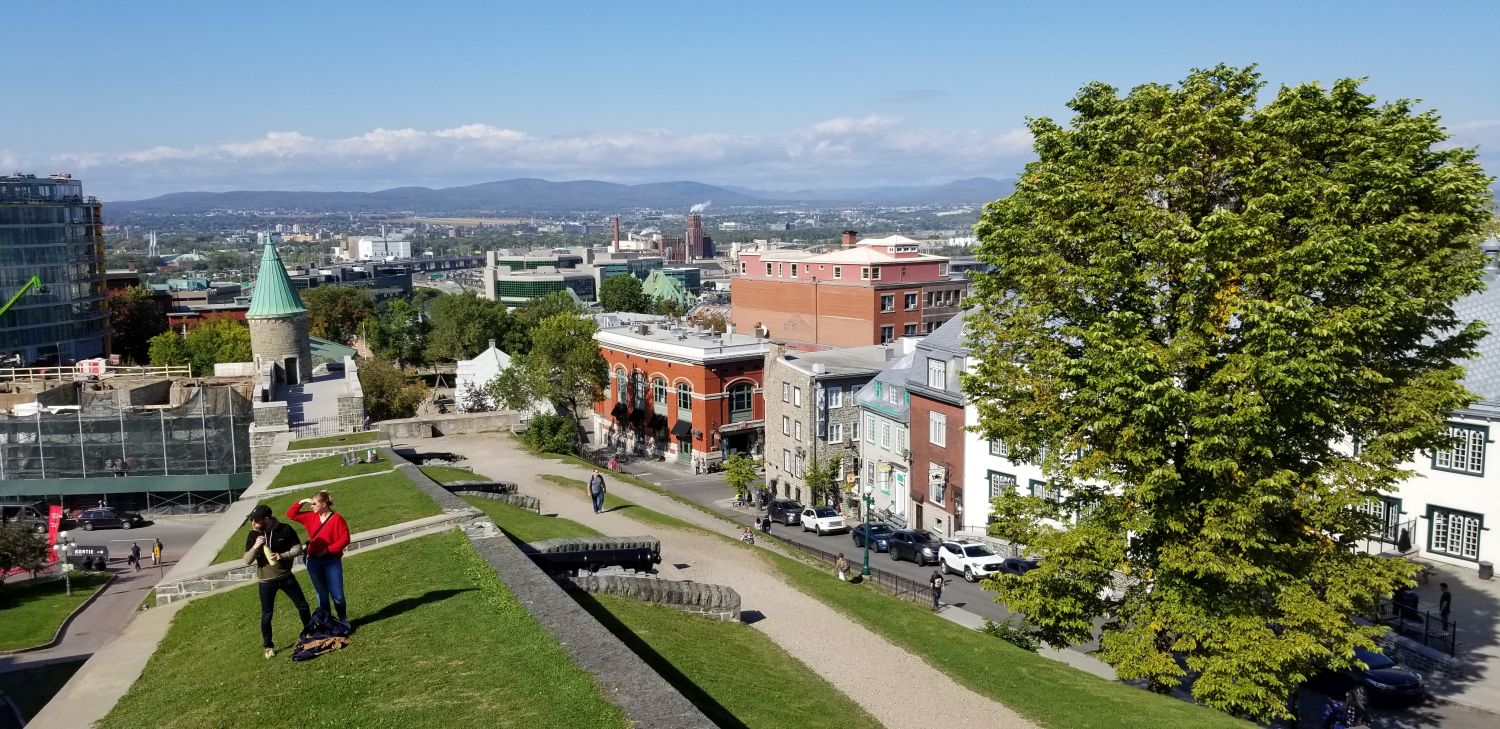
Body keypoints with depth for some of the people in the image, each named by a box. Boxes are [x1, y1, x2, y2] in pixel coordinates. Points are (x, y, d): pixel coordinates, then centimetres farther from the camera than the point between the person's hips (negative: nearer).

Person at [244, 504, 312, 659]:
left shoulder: (285, 529, -11)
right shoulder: (253, 535, -8)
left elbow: (298, 548, -6)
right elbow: (247, 560, -8)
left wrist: (283, 555, -23)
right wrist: (255, 547, -26)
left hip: (286, 576, 0)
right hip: (266, 581, 0)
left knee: (302, 605, 10)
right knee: (266, 615, 5)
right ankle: (268, 646, 21)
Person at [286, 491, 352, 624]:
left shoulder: (337, 518, -10)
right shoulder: (311, 517, 7)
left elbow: (344, 539, -14)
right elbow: (290, 514, 14)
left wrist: (327, 550, -18)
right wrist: (302, 502, 0)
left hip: (332, 562, -4)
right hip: (314, 562, 4)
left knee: (337, 596, -4)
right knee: (322, 595, 10)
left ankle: (344, 621, 17)